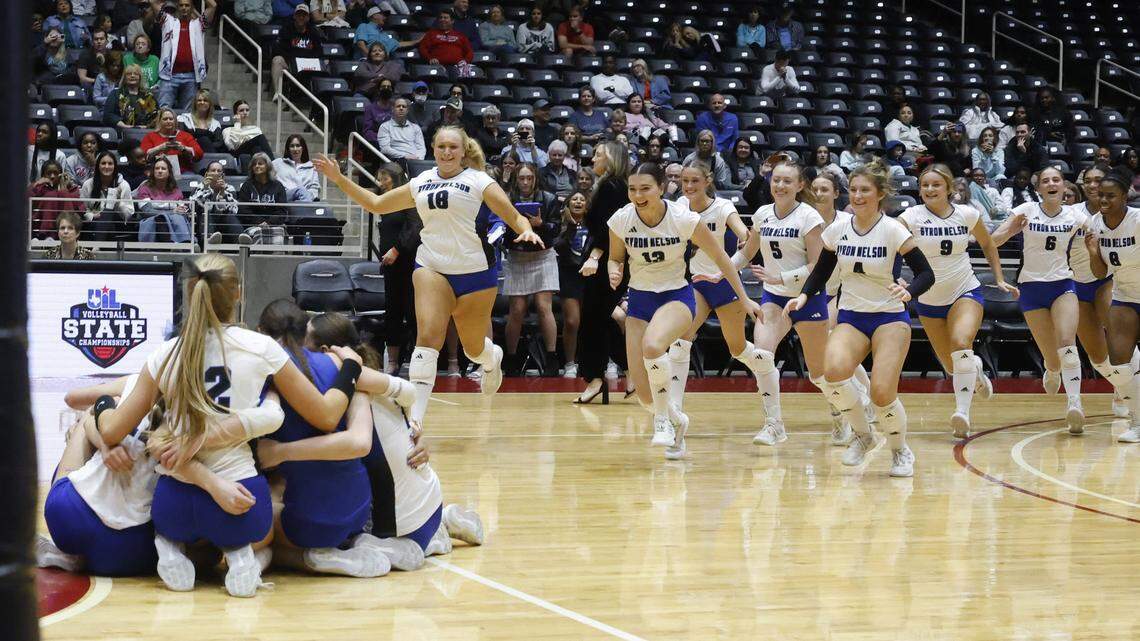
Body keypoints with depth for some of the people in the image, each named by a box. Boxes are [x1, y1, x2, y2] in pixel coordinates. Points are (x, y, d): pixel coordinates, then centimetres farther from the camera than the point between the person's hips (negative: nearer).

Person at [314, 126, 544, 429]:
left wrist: (526, 231, -25)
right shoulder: (421, 183, 12)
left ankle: (493, 359, 50)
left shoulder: (478, 181, -1)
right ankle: (415, 416, -25)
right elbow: (376, 204, 21)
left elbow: (514, 216, -3)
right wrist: (339, 179, 14)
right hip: (431, 267, 2)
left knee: (474, 348, 10)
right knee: (428, 335, -20)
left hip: (475, 271, -2)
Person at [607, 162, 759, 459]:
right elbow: (615, 258, 9)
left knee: (652, 345, -38)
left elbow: (720, 257, -4)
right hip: (639, 300, 3)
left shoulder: (683, 219, -17)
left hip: (677, 296, -3)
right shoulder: (620, 220, -11)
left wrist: (744, 298, -2)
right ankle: (676, 422, 31)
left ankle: (664, 417, -14)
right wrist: (614, 273, -15)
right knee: (645, 395, -4)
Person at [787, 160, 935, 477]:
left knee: (882, 393, -19)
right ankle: (862, 435, -1)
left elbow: (926, 273, -11)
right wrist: (804, 296, -4)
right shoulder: (837, 230, 0)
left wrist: (908, 292, -31)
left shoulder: (892, 230, -10)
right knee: (834, 371, -28)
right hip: (850, 317, 3)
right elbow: (821, 270, 13)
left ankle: (901, 451, 13)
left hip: (890, 318, -3)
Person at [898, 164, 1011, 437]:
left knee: (961, 343, -30)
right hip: (928, 300, 1)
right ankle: (976, 370, 45)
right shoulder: (912, 217, -12)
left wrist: (999, 279, 9)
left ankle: (962, 412, -31)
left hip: (965, 292, -1)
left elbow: (988, 245, 13)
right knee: (953, 367, 8)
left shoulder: (967, 215, -6)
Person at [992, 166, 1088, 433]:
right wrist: (1011, 229, -27)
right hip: (1031, 288, -1)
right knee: (1052, 358, 0)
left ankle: (1075, 403, -23)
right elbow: (993, 241, -7)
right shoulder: (1027, 211, -3)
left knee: (1067, 346, -21)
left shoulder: (1074, 215, 2)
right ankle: (1052, 372, 36)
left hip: (1063, 285, 1)